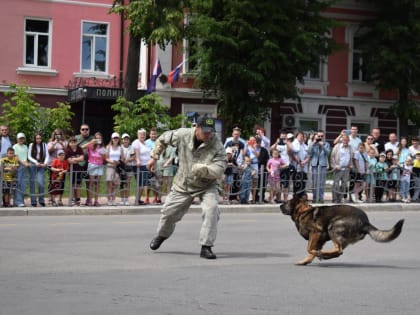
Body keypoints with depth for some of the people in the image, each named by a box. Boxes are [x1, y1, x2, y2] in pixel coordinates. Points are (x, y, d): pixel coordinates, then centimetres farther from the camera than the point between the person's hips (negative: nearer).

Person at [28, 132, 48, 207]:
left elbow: (47, 155, 6)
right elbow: (29, 156, 2)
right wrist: (36, 162, -13)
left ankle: (41, 201, 1)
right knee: (32, 183, 1)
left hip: (41, 166, 0)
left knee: (41, 183, -11)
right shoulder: (31, 145, 2)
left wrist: (45, 163, -11)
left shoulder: (44, 145, 6)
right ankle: (33, 201, 7)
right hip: (33, 165, 0)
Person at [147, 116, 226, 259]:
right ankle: (162, 235, 46)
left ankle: (206, 247, -18)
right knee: (169, 212, 12)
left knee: (212, 209, -28)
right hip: (183, 185, 3)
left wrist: (199, 169, -42)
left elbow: (219, 171, -34)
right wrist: (154, 157, 5)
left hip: (207, 186, -3)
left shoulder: (217, 146, -25)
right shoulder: (183, 135, -16)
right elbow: (163, 139, 3)